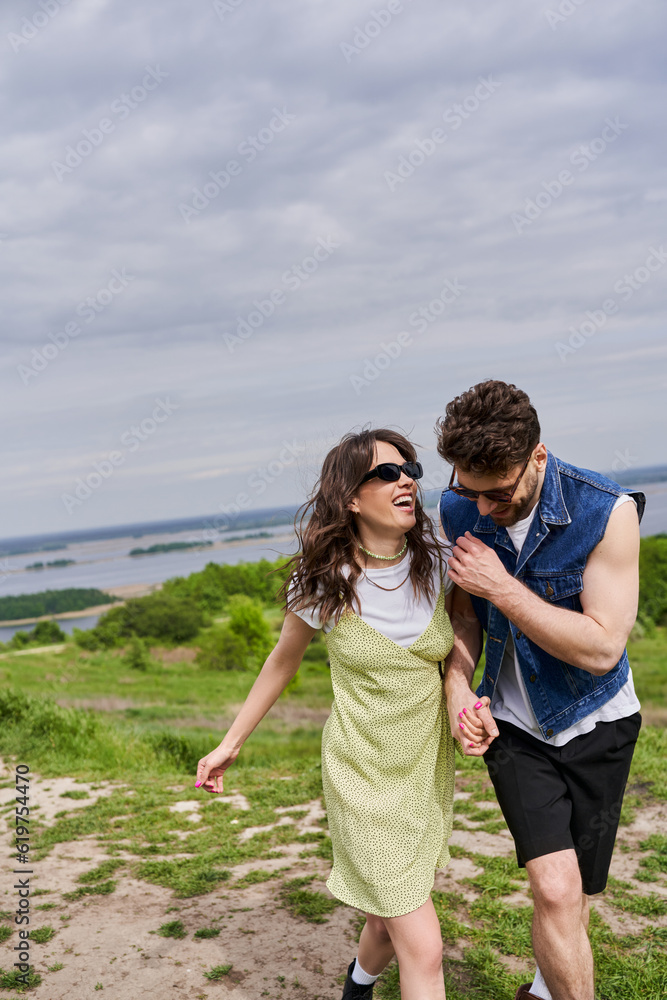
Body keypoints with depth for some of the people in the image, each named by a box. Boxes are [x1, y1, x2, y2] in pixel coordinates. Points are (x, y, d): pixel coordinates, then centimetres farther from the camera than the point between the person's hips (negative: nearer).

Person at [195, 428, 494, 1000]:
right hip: (363, 773, -3)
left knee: (392, 922, 20)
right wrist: (230, 746, 8)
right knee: (423, 949, -8)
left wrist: (469, 705, -15)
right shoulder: (323, 582, -14)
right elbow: (283, 663, 1)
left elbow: (452, 654, 6)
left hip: (428, 766, 4)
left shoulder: (436, 563, -8)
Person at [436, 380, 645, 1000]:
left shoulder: (607, 511, -23)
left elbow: (601, 648, -24)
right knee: (556, 890, -16)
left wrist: (502, 587, -28)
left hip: (595, 722, -1)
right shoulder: (458, 511, -10)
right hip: (514, 724, 1)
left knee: (573, 898, 12)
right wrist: (456, 684, -14)